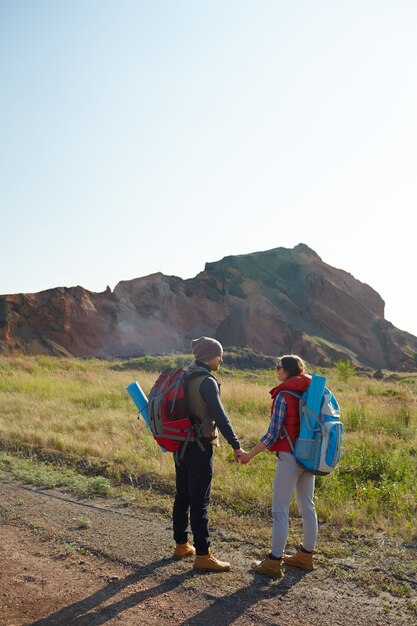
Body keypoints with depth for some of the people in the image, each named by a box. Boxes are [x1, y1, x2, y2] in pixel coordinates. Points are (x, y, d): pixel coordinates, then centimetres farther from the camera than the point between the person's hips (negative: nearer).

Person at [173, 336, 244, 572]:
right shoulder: (207, 381, -17)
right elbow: (220, 416, -22)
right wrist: (236, 445, -19)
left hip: (181, 444, 9)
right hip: (200, 447, -9)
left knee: (182, 496, 16)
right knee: (200, 501, -3)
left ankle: (182, 545, 28)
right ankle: (203, 555, 3)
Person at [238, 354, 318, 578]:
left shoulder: (283, 396, -14)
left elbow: (273, 434, -16)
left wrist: (250, 455, -8)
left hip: (289, 456, -8)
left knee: (280, 511, 0)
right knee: (307, 507, 17)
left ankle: (274, 562, 6)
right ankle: (306, 555, 29)